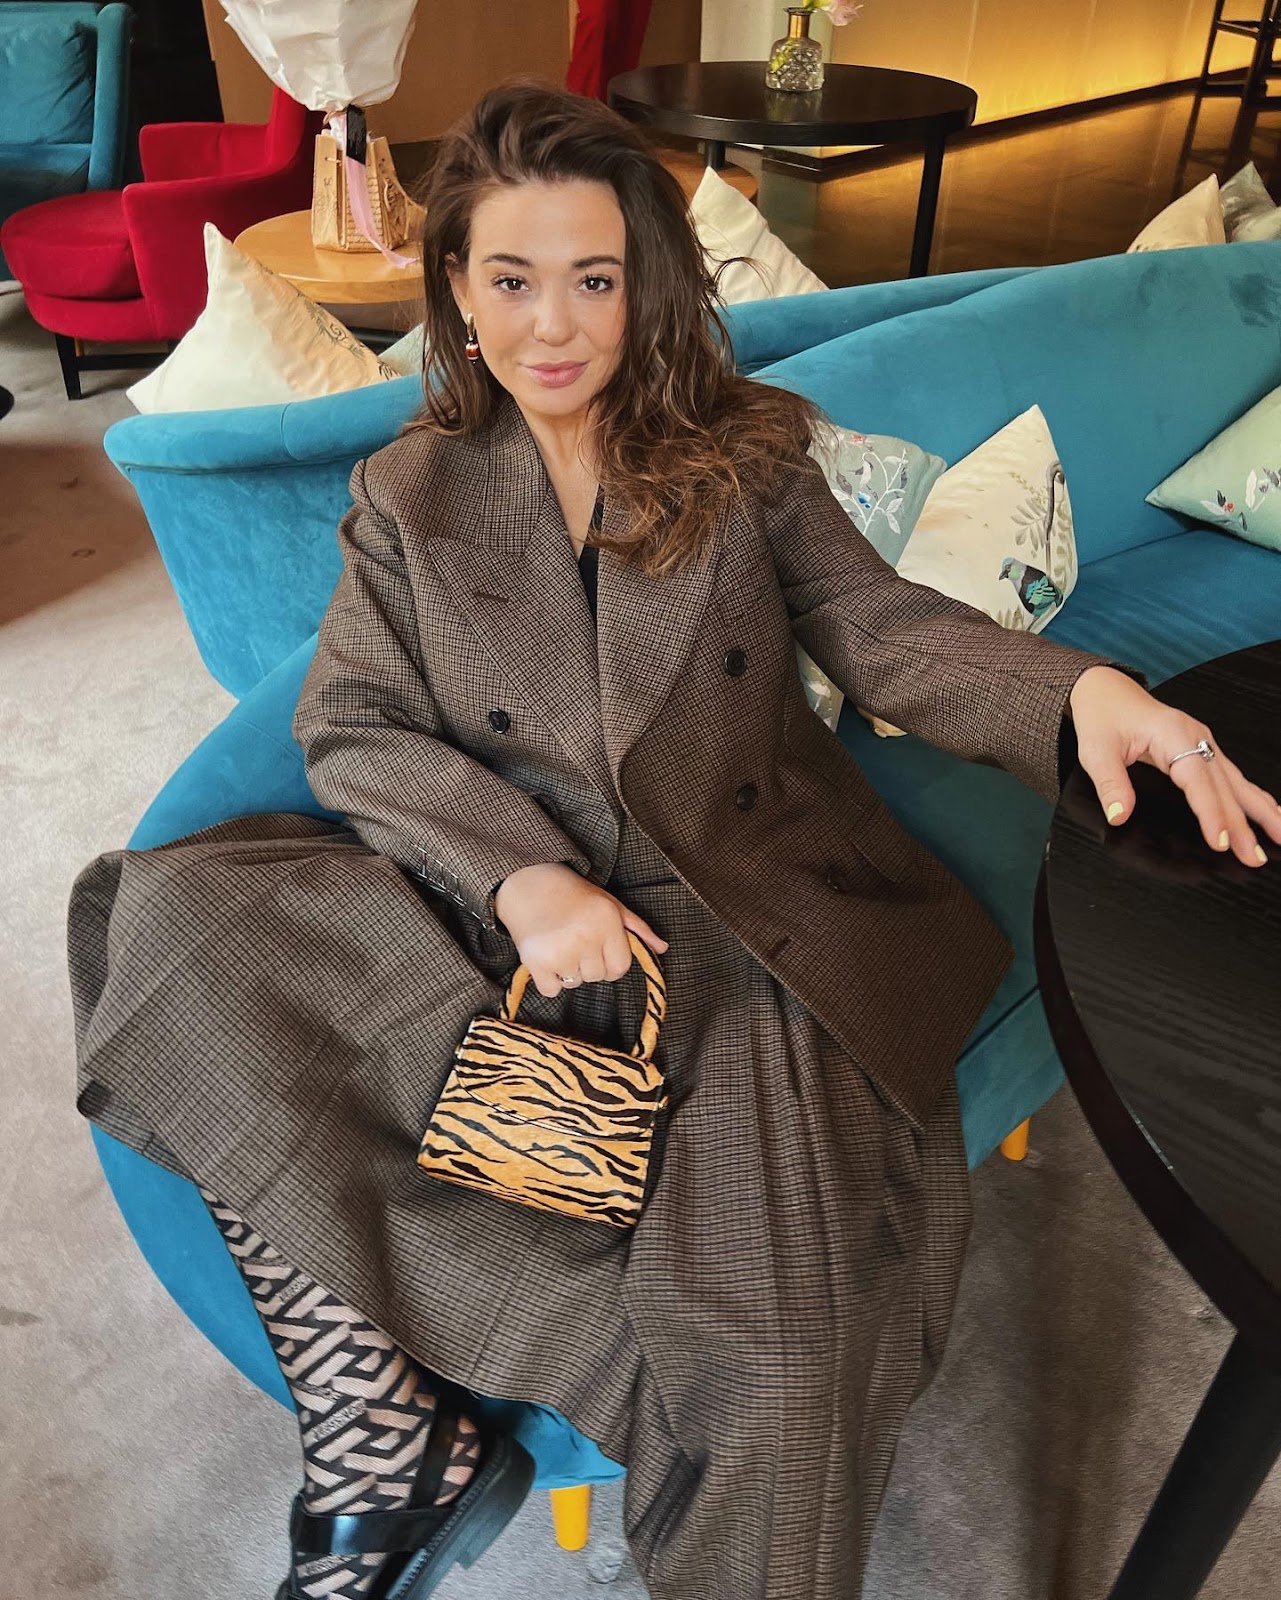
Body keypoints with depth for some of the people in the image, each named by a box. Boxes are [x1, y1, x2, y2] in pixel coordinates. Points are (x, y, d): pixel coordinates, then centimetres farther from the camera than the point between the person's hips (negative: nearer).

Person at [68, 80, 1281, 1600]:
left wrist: (1082, 687, -19)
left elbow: (879, 627, 1)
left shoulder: (742, 452, 8)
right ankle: (393, 1450, -19)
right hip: (506, 913, 2)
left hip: (742, 924, -1)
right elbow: (347, 726, 2)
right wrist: (518, 871, -15)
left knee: (779, 1348, -27)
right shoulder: (409, 495, 10)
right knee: (174, 914, -23)